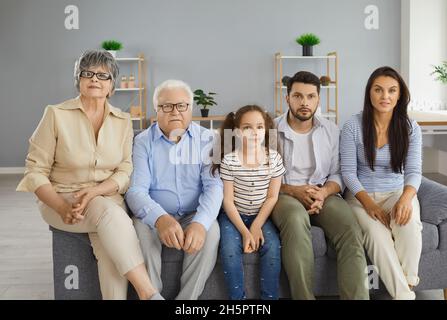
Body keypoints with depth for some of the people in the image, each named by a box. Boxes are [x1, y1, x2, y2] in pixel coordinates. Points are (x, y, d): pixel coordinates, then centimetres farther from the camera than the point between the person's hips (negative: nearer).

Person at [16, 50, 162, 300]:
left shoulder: (123, 120, 5)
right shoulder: (56, 114, -5)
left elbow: (125, 172, 0)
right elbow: (35, 171, -6)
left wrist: (94, 191, -20)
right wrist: (62, 208, -22)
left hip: (107, 197, 3)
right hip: (62, 199, -2)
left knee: (110, 244, -32)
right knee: (110, 213, -34)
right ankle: (149, 294, -34)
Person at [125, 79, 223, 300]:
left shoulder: (206, 139, 0)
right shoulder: (143, 142, -1)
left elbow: (214, 185, -11)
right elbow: (136, 190, -12)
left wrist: (200, 222, -33)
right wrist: (160, 219, -34)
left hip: (194, 216, 0)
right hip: (156, 216, 0)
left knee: (211, 231, -30)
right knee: (141, 230, -31)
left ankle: (188, 298, -14)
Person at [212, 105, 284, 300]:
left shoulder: (274, 158, -6)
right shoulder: (229, 160, -13)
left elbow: (272, 197, -2)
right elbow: (228, 200, -11)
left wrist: (256, 226, -12)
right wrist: (244, 231, -18)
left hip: (261, 215, 2)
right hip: (233, 215, -1)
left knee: (272, 247, -22)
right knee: (229, 250, -25)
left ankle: (270, 297, -5)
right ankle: (238, 298, -7)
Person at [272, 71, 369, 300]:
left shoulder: (331, 130, 13)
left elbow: (338, 173, 11)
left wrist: (324, 192, -12)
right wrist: (293, 190, -15)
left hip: (323, 194, 3)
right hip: (284, 194, -3)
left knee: (350, 230, -29)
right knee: (295, 219, -39)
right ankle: (303, 297, -35)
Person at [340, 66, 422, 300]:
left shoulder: (410, 128, -2)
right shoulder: (353, 126, -7)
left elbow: (414, 171, -9)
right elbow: (348, 172, -7)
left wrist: (406, 198, -32)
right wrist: (368, 203, -21)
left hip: (398, 193, 2)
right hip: (362, 195, -1)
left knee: (409, 224, -33)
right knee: (377, 233, -32)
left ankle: (407, 284, -16)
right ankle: (403, 294, -23)